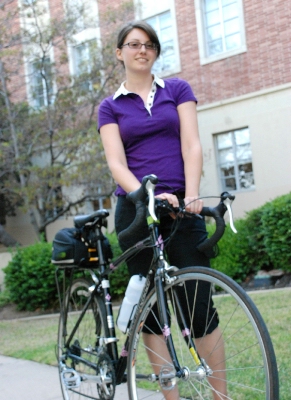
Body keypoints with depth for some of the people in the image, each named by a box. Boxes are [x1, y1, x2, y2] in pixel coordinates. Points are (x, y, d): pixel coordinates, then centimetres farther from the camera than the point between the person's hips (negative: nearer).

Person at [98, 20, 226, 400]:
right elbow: (116, 162, -4)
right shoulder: (110, 107, 9)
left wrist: (191, 195, -18)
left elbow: (191, 146, -1)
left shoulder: (178, 89, 10)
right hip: (135, 210, 1)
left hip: (181, 206, -1)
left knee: (199, 307, -4)